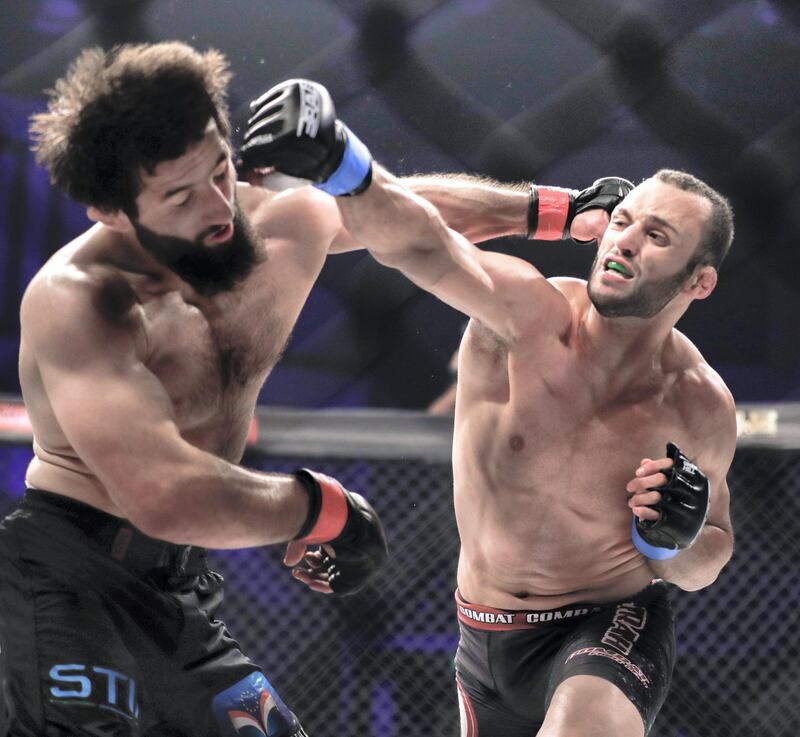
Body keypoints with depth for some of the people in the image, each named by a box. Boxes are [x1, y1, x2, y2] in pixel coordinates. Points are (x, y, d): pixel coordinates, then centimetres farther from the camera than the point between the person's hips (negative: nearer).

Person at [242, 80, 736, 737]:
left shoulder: (701, 408, -11)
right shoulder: (528, 314, -18)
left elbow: (705, 567, 7)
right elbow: (416, 238, -39)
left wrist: (674, 544, -17)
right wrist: (341, 163, -59)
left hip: (610, 630, -2)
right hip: (487, 639, 2)